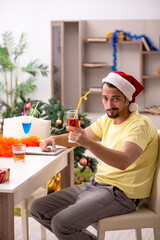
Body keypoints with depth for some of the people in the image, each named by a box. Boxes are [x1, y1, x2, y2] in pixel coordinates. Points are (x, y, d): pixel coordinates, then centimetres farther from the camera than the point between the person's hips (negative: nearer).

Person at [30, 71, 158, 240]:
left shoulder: (139, 125, -16)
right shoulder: (107, 120, 11)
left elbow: (124, 161, -32)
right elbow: (79, 137, 24)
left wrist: (89, 143, -43)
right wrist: (55, 139, 4)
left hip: (121, 194, -9)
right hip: (97, 184, 9)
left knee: (61, 223, -27)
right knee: (38, 209, 5)